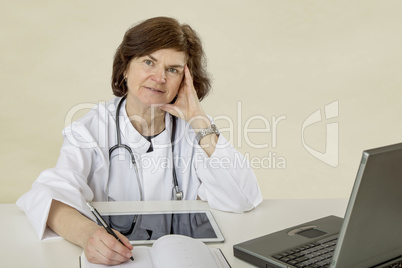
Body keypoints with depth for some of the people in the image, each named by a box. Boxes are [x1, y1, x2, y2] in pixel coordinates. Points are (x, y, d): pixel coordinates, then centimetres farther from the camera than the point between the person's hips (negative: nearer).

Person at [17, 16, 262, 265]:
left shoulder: (194, 128, 1)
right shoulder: (93, 128, -3)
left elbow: (243, 201, -9)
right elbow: (52, 193, -17)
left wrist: (200, 121, -12)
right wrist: (87, 232, -37)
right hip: (109, 258, 0)